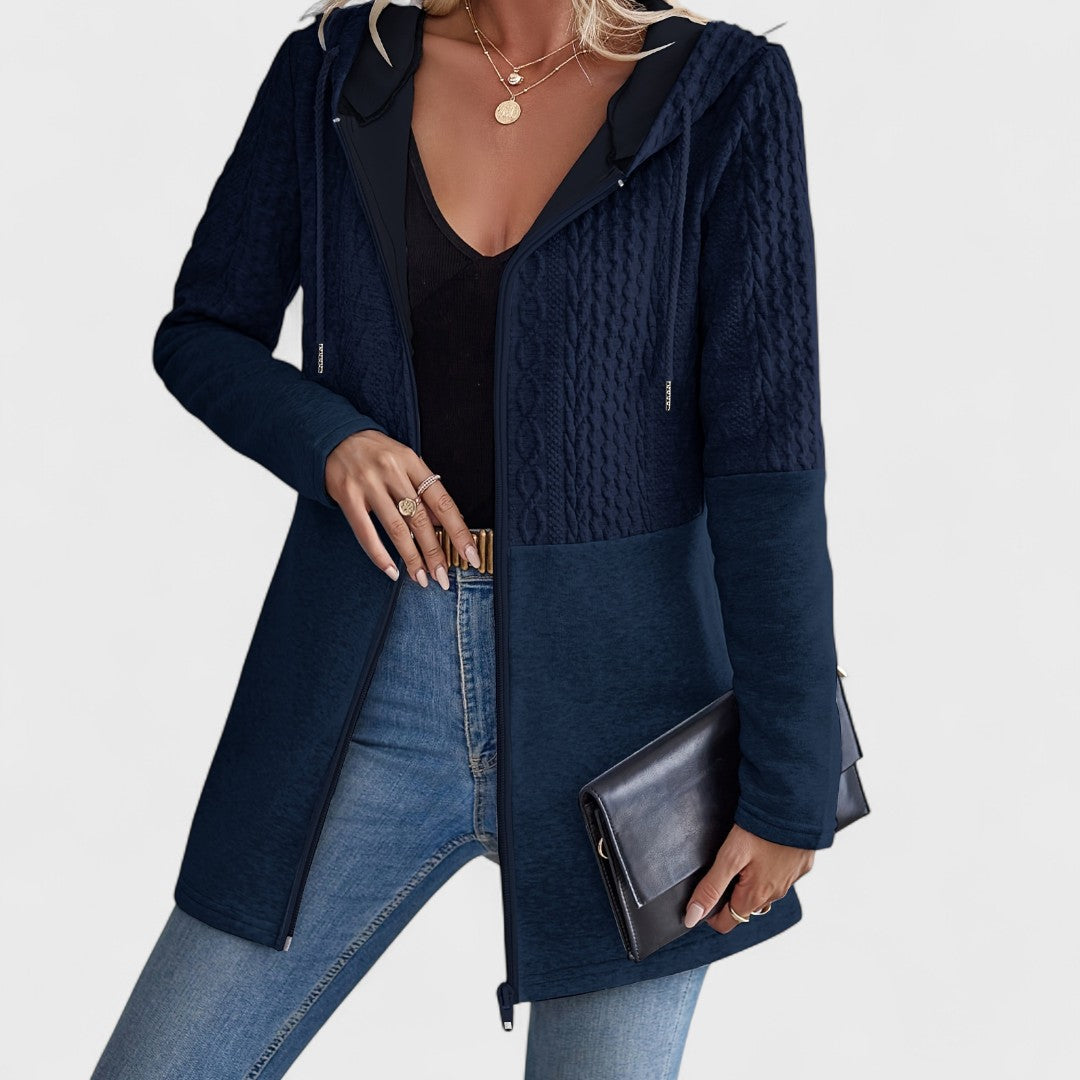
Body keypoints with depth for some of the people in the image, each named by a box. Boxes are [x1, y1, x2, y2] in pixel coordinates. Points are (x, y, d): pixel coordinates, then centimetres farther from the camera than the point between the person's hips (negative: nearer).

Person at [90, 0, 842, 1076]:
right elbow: (200, 333, 12)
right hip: (367, 690, 2)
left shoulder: (726, 92, -4)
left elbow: (768, 460, -8)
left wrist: (790, 780, -10)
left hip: (616, 690, -2)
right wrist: (324, 437, -9)